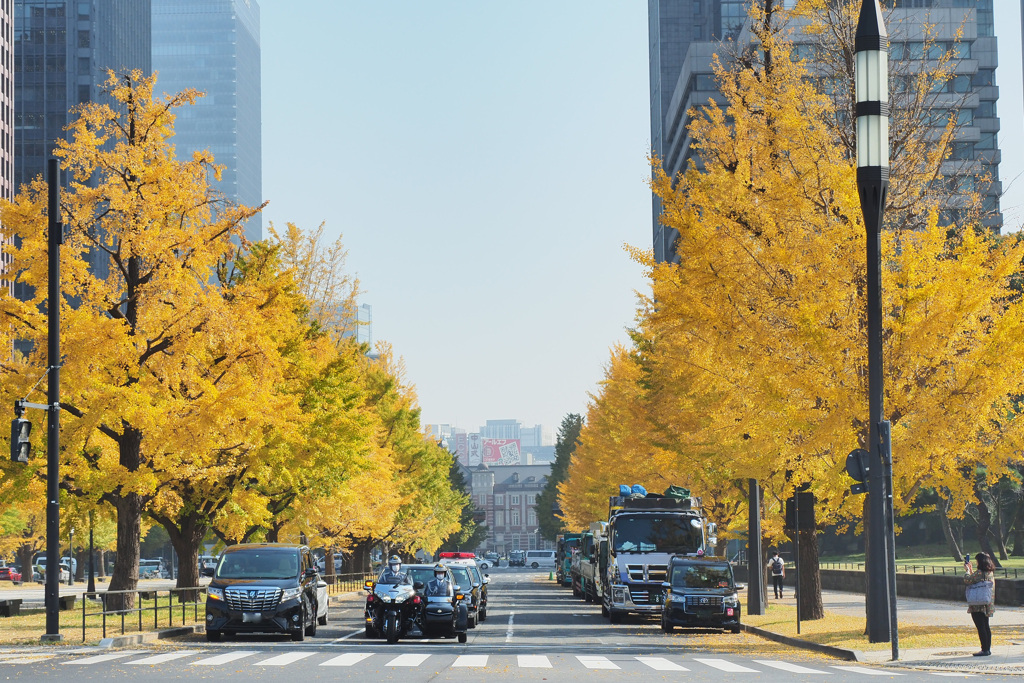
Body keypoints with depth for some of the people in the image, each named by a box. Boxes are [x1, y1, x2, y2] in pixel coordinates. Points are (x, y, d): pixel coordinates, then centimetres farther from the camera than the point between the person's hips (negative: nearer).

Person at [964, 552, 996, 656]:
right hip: (987, 605, 9)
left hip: (978, 606, -9)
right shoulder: (991, 573, 8)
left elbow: (967, 580, -10)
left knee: (981, 627, -5)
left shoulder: (979, 573, -19)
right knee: (986, 626, 16)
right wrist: (970, 569, 25)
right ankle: (987, 648, 20)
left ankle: (985, 650, -5)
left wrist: (967, 570, 7)